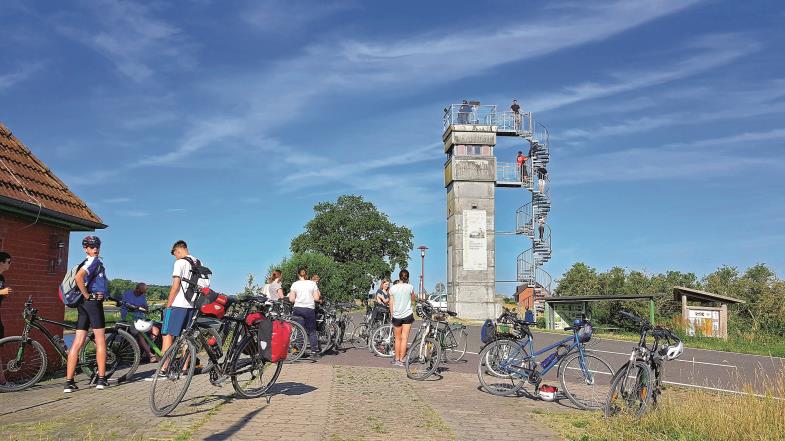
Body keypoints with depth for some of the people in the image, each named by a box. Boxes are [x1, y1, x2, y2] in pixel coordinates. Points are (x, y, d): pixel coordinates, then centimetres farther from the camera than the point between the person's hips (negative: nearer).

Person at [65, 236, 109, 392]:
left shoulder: (88, 262, 21)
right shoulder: (94, 261, -9)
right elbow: (78, 277, -25)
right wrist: (87, 295, -17)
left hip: (83, 304, 9)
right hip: (93, 302, -9)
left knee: (78, 342, 5)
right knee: (100, 340, 0)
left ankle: (69, 382, 4)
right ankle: (101, 379, 3)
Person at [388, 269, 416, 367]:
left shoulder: (393, 288, -2)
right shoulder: (410, 287, -6)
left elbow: (391, 304, 1)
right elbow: (413, 300, 12)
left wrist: (392, 315, 13)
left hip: (396, 316, 2)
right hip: (407, 315, -1)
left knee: (397, 338, 14)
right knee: (404, 338, 1)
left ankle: (397, 359, 20)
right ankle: (401, 360, -1)